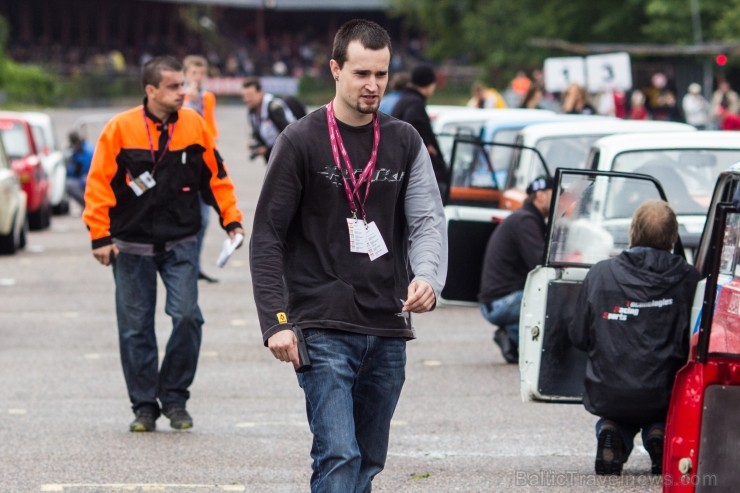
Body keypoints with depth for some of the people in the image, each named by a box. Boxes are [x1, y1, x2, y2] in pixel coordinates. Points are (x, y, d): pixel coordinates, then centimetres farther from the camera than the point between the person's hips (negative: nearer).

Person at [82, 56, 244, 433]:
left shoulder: (194, 125, 0)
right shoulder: (120, 129, -8)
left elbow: (215, 176, 9)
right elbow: (99, 185, -5)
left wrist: (231, 220, 5)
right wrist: (100, 236, -9)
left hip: (180, 243, 1)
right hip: (131, 245, -1)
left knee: (187, 317, -11)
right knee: (135, 327, 3)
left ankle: (175, 398, 5)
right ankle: (144, 406, 14)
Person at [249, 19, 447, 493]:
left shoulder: (405, 143, 10)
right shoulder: (301, 142, -2)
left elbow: (428, 220, 3)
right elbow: (267, 239, -3)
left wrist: (428, 275, -20)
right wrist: (275, 321, -12)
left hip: (389, 333, 5)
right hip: (324, 331, -5)